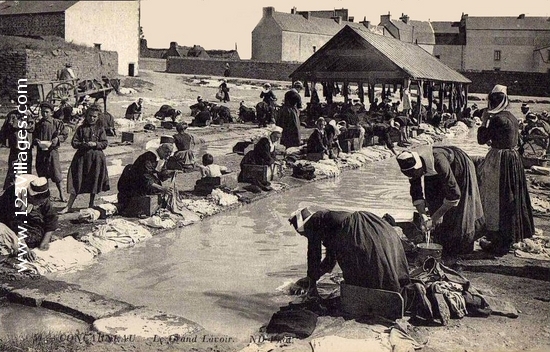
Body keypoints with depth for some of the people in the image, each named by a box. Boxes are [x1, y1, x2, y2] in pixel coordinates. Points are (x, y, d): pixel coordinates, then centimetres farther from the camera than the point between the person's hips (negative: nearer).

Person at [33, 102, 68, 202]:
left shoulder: (57, 123, -3)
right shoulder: (38, 124, 7)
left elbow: (64, 135, -1)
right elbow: (34, 138, 12)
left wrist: (56, 140, -16)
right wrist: (37, 141, -10)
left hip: (52, 150, -3)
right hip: (41, 151, 4)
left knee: (56, 173, -2)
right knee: (41, 174, 8)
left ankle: (61, 194, 10)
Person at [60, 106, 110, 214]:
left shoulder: (100, 129, 4)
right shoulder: (81, 128, 5)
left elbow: (105, 143, -1)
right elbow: (74, 142, 2)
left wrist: (95, 144, -16)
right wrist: (83, 145, -15)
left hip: (96, 157, 0)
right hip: (82, 156, 0)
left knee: (94, 181, 7)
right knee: (77, 181, -1)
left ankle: (91, 204, 23)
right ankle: (69, 206, 2)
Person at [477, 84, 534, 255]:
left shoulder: (497, 119, -19)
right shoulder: (512, 118, 9)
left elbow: (482, 139, -13)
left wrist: (484, 121, -4)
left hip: (500, 162, -9)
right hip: (514, 159, 9)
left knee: (496, 200, 0)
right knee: (510, 199, 17)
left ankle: (498, 243, 7)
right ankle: (508, 238, 30)